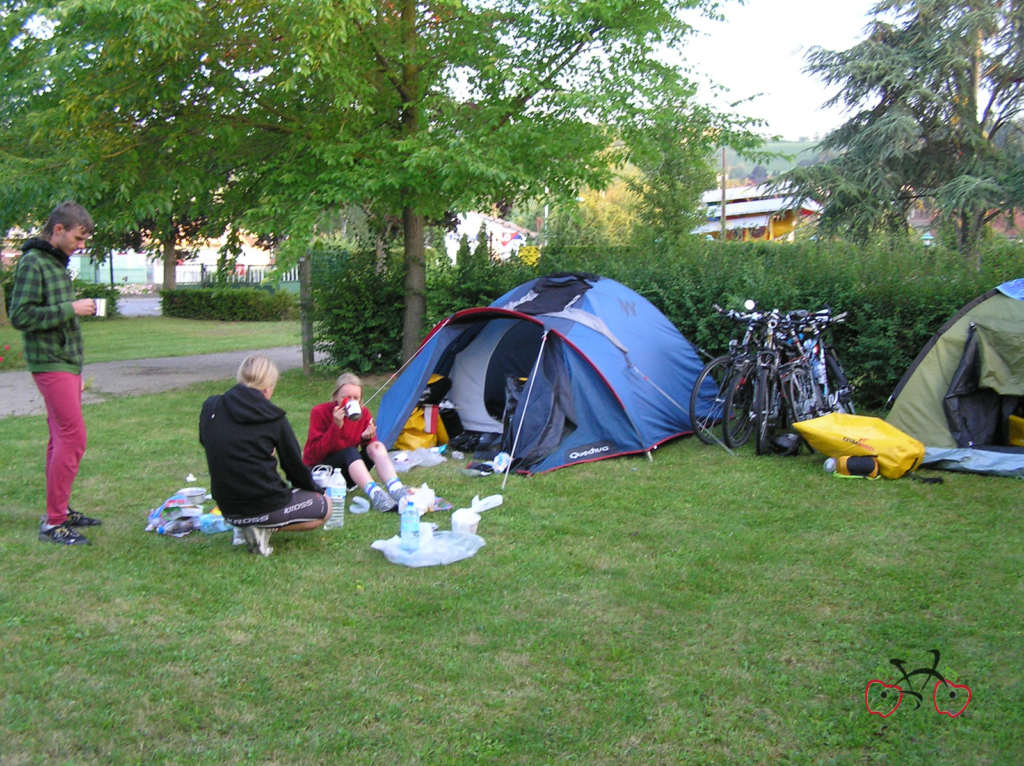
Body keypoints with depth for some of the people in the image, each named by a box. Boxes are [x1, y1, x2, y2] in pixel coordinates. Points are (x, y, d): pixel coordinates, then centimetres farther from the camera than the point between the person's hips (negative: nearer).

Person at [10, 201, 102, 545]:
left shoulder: (57, 263, 16)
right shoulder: (32, 263, -12)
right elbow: (20, 316, -19)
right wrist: (71, 308, -19)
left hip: (66, 362, 9)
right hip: (50, 364, -9)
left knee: (61, 437, 13)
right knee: (73, 437, -11)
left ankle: (59, 510, 22)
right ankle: (53, 522, -5)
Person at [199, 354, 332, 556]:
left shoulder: (210, 408, 0)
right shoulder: (274, 418, -11)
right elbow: (294, 465, -2)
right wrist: (314, 489, 17)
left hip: (228, 510, 6)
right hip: (265, 507, -5)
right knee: (325, 506, 19)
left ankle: (249, 526, 8)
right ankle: (264, 528, -2)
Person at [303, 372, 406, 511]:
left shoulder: (363, 413, -3)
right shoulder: (320, 412, -15)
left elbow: (369, 445, -1)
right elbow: (315, 452, -21)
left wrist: (367, 438, -24)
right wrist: (336, 426, -31)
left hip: (348, 471, 5)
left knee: (377, 446, -20)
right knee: (350, 452, -34)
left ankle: (396, 490, -38)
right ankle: (375, 494, -52)